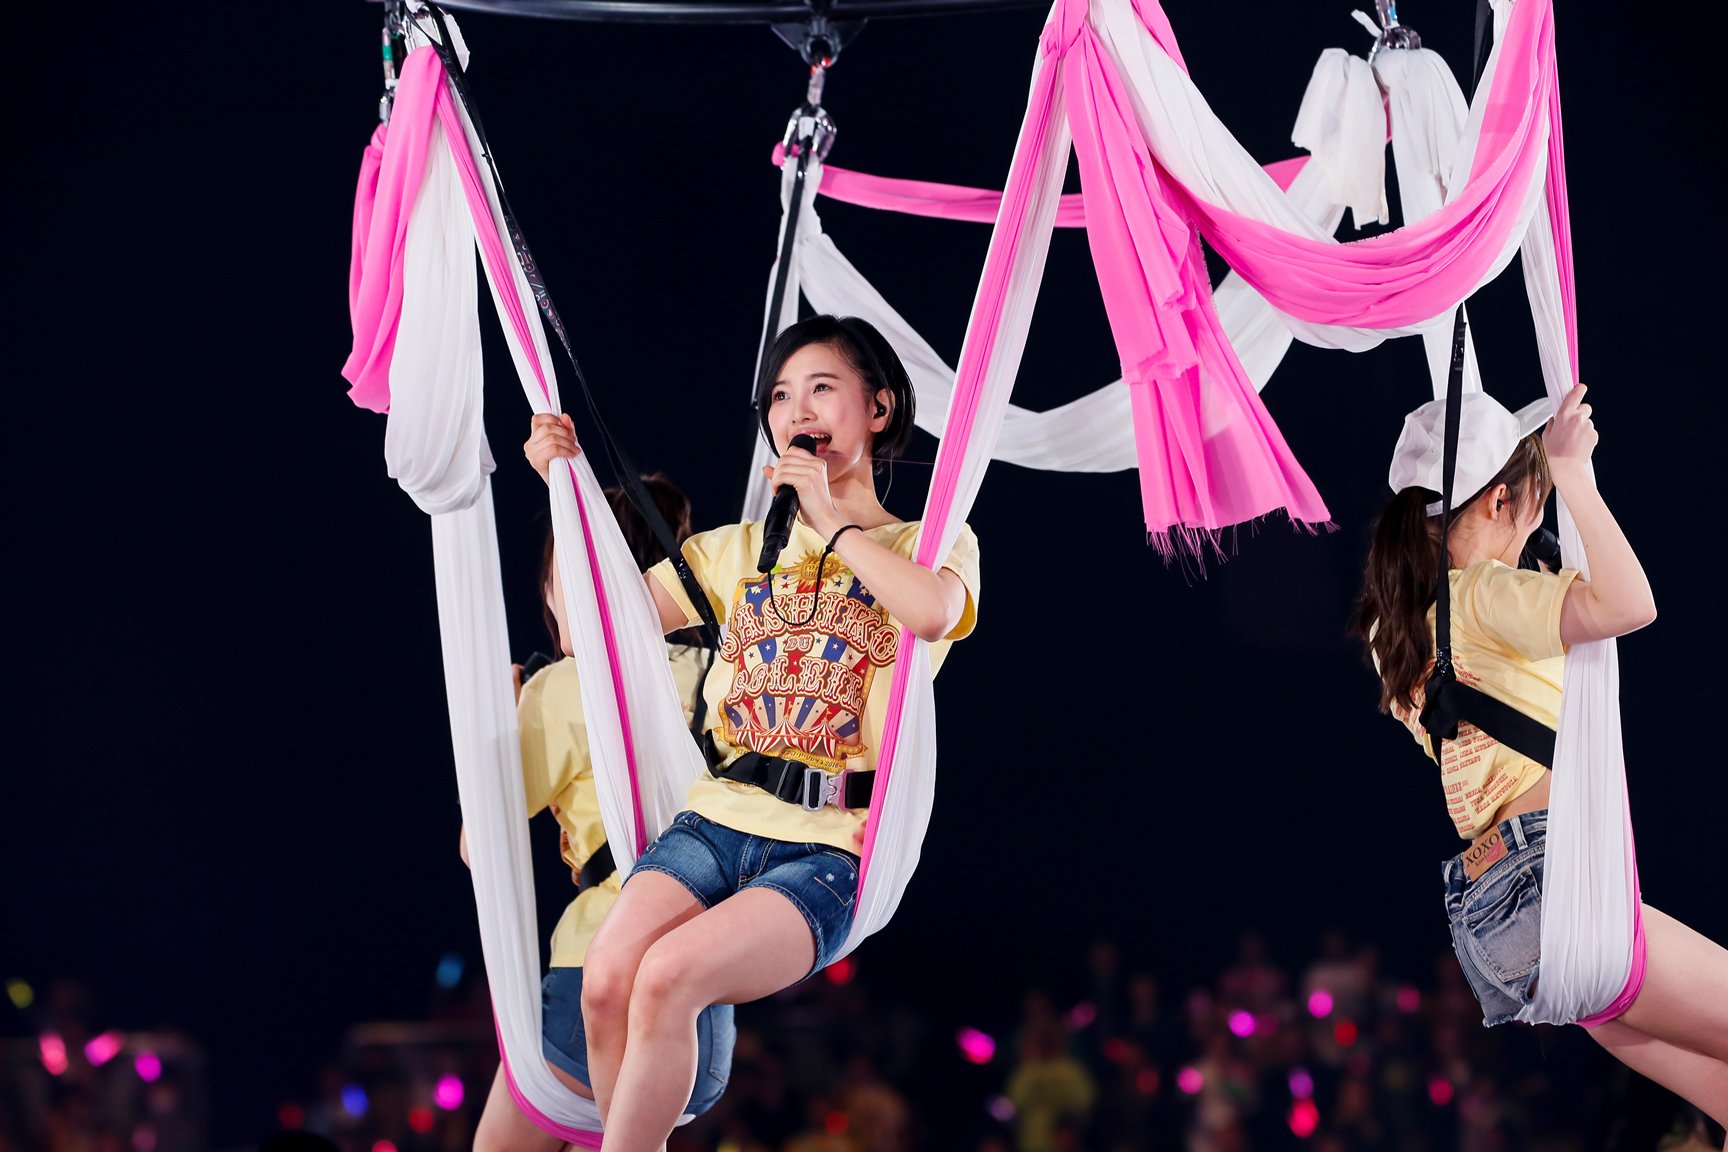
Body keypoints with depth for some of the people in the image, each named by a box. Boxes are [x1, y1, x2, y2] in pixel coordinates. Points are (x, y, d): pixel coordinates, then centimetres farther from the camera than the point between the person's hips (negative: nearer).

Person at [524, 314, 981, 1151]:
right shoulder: (740, 550, 22)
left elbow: (932, 612, -16)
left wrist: (832, 518, -6)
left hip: (827, 849, -4)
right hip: (716, 821, 4)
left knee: (668, 978, -31)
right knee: (607, 980, -26)